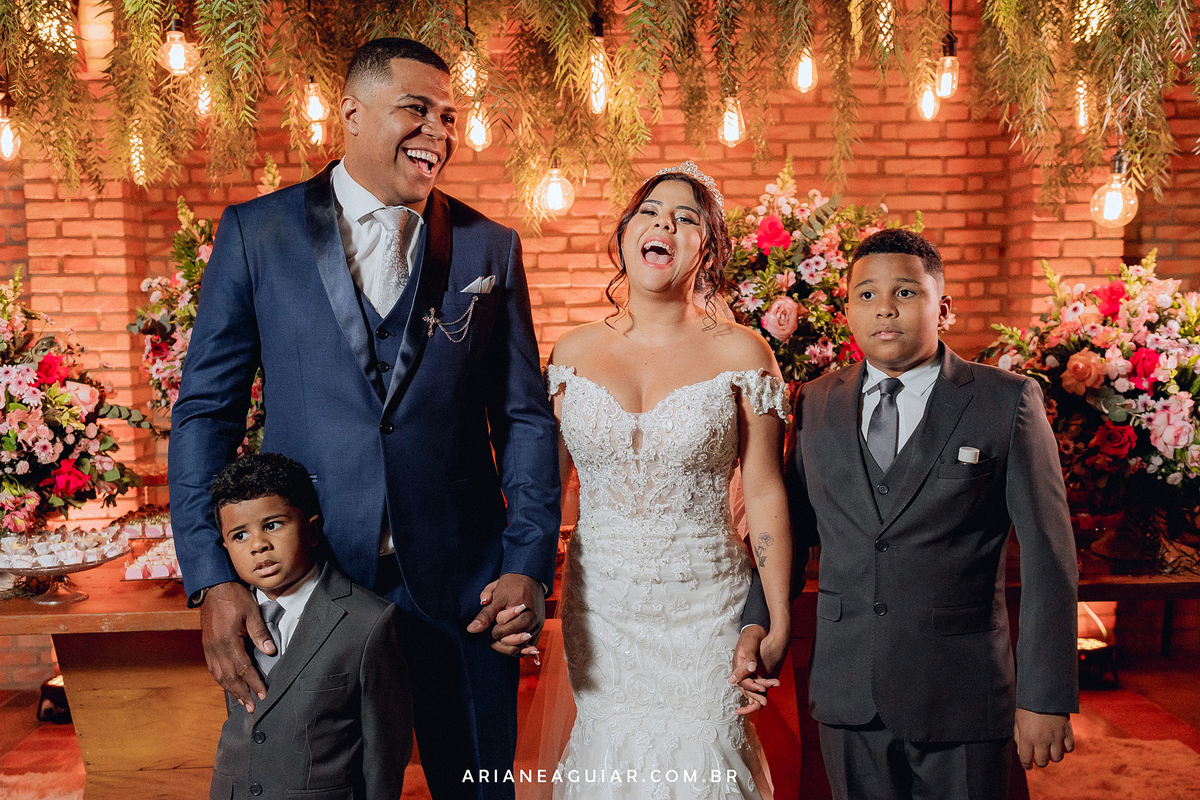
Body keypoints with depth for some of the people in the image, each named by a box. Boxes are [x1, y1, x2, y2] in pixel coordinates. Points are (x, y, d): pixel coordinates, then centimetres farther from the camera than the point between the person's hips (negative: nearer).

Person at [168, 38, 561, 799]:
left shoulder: (491, 247, 3)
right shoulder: (256, 232, 1)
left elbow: (525, 416, 3)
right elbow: (206, 408, 1)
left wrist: (531, 563, -7)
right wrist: (213, 577, -7)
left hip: (461, 586, 1)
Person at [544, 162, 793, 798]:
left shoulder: (741, 353, -5)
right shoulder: (572, 352, 2)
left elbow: (765, 495, -4)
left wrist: (778, 624, -3)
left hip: (705, 609, -2)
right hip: (598, 608, 2)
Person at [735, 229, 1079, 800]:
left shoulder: (1007, 402, -5)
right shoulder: (817, 405, 5)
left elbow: (1048, 557, -6)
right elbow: (792, 528, 11)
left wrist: (1046, 697, -8)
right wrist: (759, 621, -3)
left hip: (963, 694, -2)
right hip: (846, 693, 3)